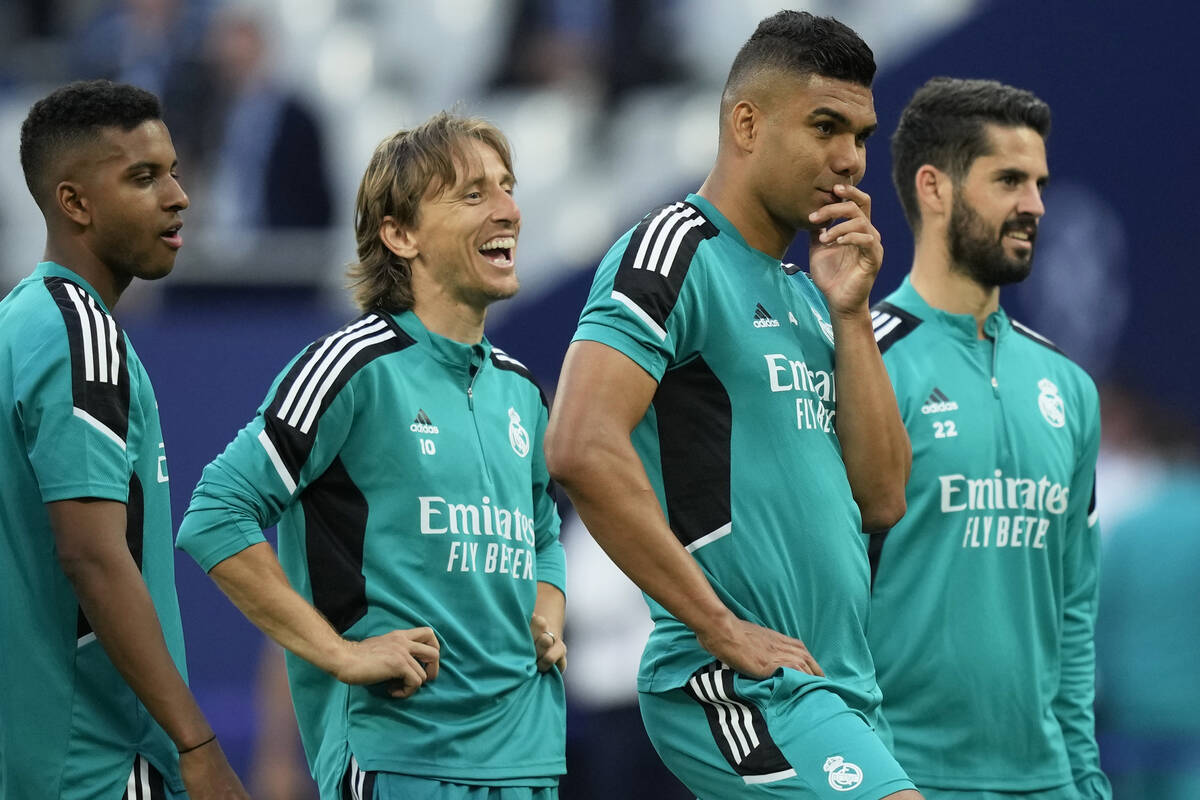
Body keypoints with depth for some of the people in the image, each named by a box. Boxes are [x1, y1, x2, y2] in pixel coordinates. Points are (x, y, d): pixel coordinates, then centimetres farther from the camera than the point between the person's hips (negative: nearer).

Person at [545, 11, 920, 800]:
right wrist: (721, 627, -18)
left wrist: (849, 315, 6)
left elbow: (882, 498, 15)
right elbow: (581, 447, -21)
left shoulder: (803, 292, 19)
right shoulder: (676, 253, -7)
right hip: (737, 684, -9)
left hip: (838, 687, 9)